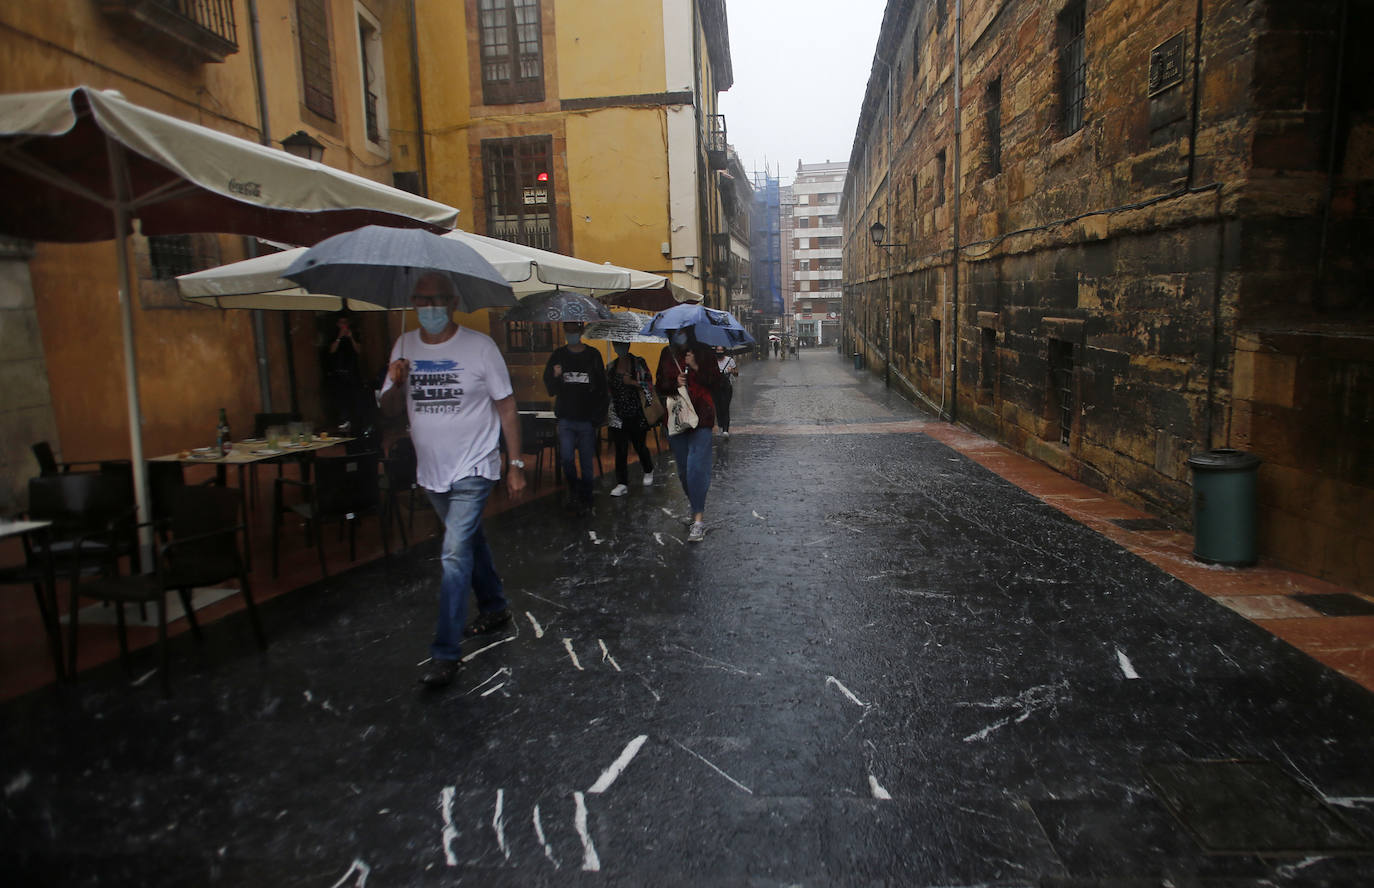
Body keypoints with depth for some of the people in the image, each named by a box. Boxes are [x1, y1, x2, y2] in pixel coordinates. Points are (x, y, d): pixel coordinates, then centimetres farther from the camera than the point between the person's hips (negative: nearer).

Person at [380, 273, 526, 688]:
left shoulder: (479, 346, -9)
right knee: (470, 542, 20)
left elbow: (506, 406, -7)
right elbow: (389, 410, 7)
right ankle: (494, 608, 40)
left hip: (472, 470, -5)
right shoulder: (405, 346, 4)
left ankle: (445, 653, -6)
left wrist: (516, 464, -10)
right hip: (431, 470, 6)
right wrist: (396, 384, -16)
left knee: (455, 555, -11)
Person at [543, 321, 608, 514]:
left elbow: (601, 388, 2)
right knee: (567, 458, -6)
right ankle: (573, 490, 18)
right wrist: (555, 376, -16)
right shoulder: (558, 355, 7)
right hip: (566, 418, 1)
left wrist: (598, 417, -4)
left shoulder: (593, 355, 2)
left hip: (587, 419, -1)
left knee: (586, 461, 4)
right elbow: (550, 386, 7)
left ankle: (585, 500, 17)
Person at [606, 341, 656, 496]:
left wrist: (633, 382, -15)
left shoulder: (639, 362, 0)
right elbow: (608, 390, 17)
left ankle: (648, 472, 36)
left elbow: (649, 385, -4)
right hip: (618, 416, 3)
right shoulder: (611, 367, 12)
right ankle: (622, 484, 2)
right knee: (620, 449, -3)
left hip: (637, 413, -2)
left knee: (639, 445, 8)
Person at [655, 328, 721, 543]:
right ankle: (697, 508, 26)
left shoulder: (703, 352, 1)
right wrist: (675, 383, -10)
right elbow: (659, 387, 10)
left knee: (696, 467, -14)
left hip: (701, 415, -4)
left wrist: (696, 367, -16)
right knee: (683, 470, 9)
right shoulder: (666, 354, 9)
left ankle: (699, 519, -14)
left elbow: (715, 381, -2)